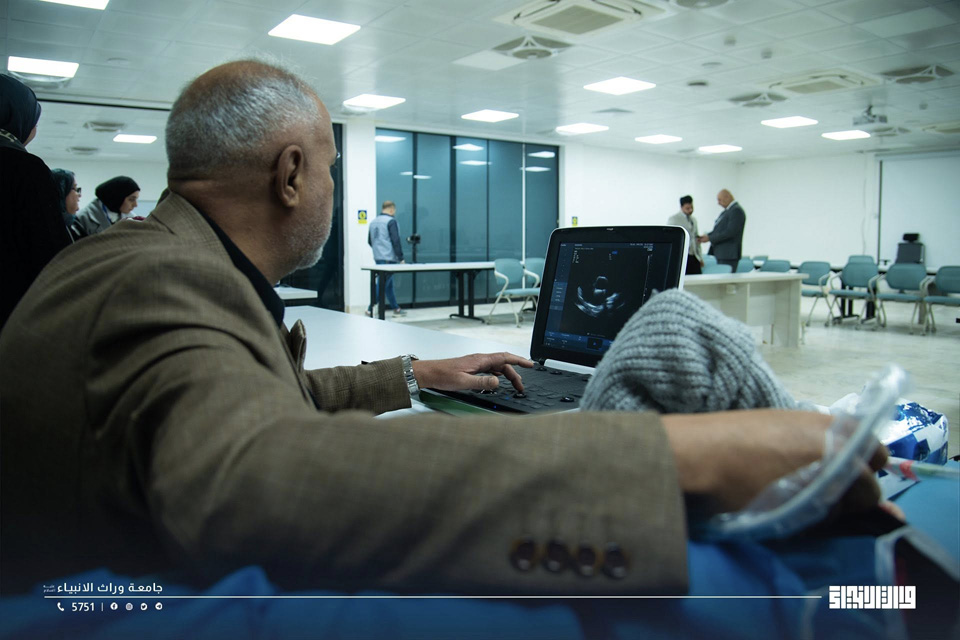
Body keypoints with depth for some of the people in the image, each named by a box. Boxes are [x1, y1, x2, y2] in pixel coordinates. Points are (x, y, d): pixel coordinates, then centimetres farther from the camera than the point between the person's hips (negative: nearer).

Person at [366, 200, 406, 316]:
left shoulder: (373, 222, 14)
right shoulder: (391, 221, -10)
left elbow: (370, 241, 21)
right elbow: (395, 241, -15)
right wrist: (401, 258, -12)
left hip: (378, 258, 8)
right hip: (389, 259, -8)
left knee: (389, 284, 14)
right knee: (382, 284, -6)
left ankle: (396, 309, 22)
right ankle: (370, 310, -8)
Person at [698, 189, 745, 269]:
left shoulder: (736, 210, -13)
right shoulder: (726, 211, 17)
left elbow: (730, 232, -20)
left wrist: (710, 238, -17)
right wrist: (707, 235, 2)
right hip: (721, 254, 9)